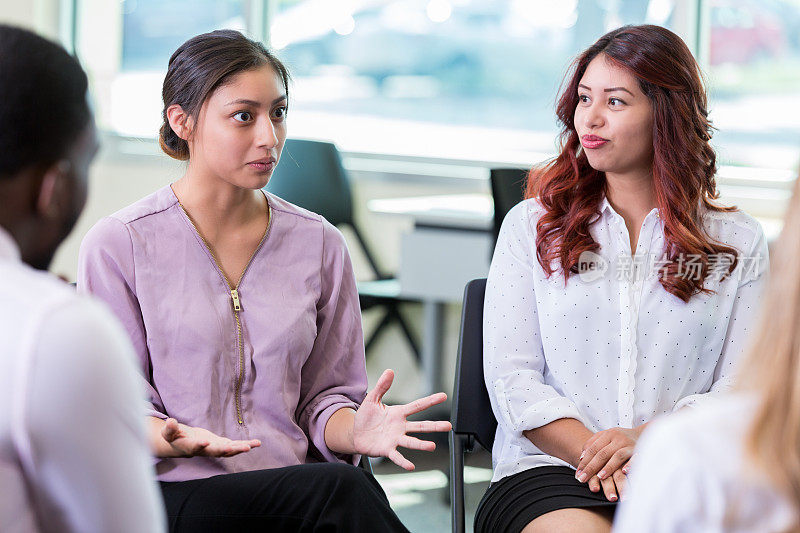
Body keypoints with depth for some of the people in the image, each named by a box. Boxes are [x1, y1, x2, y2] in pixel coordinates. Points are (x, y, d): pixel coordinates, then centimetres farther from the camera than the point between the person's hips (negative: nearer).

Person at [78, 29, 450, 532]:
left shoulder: (320, 245, 13)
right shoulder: (118, 245, 1)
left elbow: (322, 396, 14)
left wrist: (356, 430, -11)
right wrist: (170, 438, -23)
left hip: (298, 490, 4)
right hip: (178, 492, -4)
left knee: (357, 485, -33)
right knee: (342, 489, -32)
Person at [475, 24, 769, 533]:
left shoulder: (739, 242, 12)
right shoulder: (533, 226, 13)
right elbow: (511, 377, 4)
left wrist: (650, 439, -15)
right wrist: (592, 453, -13)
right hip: (553, 467, -1)